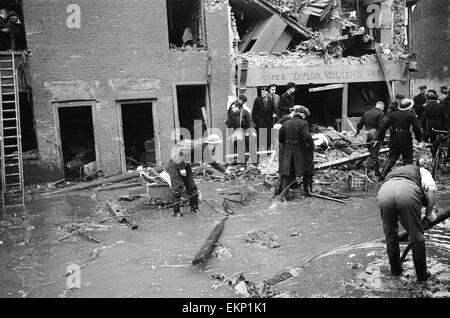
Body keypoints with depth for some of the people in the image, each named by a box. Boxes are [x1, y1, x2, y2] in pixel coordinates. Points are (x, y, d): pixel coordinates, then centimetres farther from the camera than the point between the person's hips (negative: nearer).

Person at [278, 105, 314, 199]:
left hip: (287, 152, 3)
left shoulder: (286, 123, 5)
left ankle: (284, 194, -2)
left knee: (286, 172, 5)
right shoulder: (303, 123, -10)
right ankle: (308, 191, 29)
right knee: (307, 170, 18)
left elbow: (280, 137, 7)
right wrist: (311, 146, -6)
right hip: (300, 152, -3)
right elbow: (307, 137, -20)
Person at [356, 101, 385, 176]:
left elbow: (359, 124, 17)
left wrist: (357, 133, 27)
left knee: (373, 154, 16)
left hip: (367, 135, 7)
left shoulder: (366, 113, 13)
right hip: (375, 136, -7)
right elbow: (381, 127, -16)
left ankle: (377, 171, 23)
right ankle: (367, 169, -10)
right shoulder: (380, 113, -7)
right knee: (374, 154, -2)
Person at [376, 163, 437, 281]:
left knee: (390, 233, 27)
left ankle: (395, 269, 37)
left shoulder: (391, 173, 46)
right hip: (408, 193, -3)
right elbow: (432, 189, 11)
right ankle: (422, 274, 29)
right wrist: (429, 213, 22)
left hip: (383, 192, 3)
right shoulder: (421, 171, 35)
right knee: (416, 236, 15)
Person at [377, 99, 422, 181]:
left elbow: (383, 127, 6)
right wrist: (419, 138, 6)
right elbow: (416, 128, -8)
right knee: (407, 160, 8)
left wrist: (380, 138, 12)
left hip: (394, 141, 4)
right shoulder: (411, 115, -2)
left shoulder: (393, 114, 7)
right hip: (406, 141, -3)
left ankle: (382, 176, 4)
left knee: (391, 159, 12)